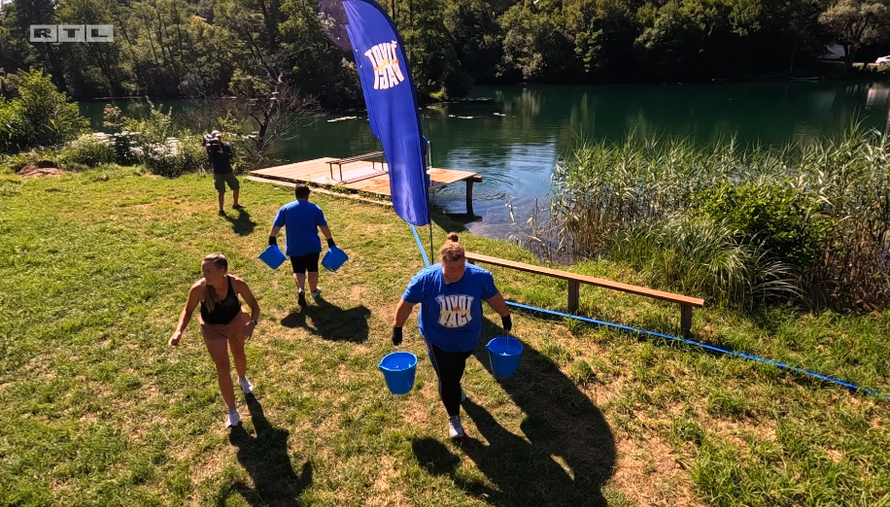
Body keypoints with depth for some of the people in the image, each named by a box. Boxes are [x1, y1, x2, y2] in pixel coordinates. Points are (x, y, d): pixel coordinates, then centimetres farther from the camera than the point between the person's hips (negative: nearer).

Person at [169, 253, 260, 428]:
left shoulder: (237, 283, -33)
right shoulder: (198, 289, -33)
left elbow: (254, 305, -19)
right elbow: (188, 311, -14)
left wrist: (252, 323, -38)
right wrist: (179, 331, -30)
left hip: (235, 321, 1)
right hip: (212, 327, -1)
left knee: (239, 354, 24)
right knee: (222, 366, -6)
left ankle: (243, 378, 60)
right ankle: (232, 411, 8)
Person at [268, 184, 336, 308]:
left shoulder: (285, 208, 1)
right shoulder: (315, 208, -2)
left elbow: (275, 226, 1)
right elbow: (324, 227, -5)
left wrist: (272, 241, 11)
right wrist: (330, 242, -1)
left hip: (294, 247, 1)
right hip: (312, 246, 0)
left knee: (298, 271, 10)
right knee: (313, 270, 17)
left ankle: (300, 289, -15)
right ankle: (314, 291, 32)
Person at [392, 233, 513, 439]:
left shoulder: (480, 277, -25)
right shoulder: (425, 279, -28)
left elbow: (494, 298, -6)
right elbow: (406, 304, -13)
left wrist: (506, 318, 8)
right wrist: (397, 328, -4)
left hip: (467, 338, 2)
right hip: (438, 339, -2)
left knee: (456, 370, 28)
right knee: (446, 378, 5)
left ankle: (454, 386, 62)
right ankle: (454, 417, 29)